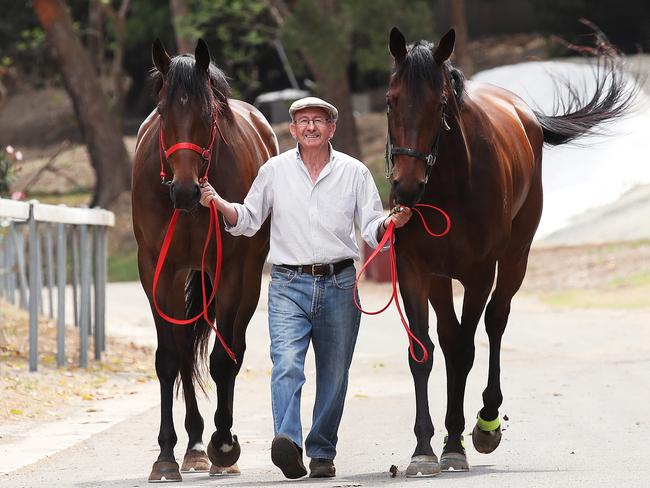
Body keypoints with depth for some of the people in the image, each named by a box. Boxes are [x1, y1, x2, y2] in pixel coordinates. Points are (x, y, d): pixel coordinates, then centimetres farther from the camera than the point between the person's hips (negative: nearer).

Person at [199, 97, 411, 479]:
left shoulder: (355, 172, 5)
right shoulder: (274, 171, 6)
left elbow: (372, 230, 4)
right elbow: (248, 221, 13)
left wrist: (392, 223, -17)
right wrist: (220, 205, -4)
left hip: (339, 285, 1)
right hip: (289, 285, -1)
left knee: (334, 375, 7)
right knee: (286, 363, -20)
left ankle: (322, 452, 17)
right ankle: (288, 441, -35)